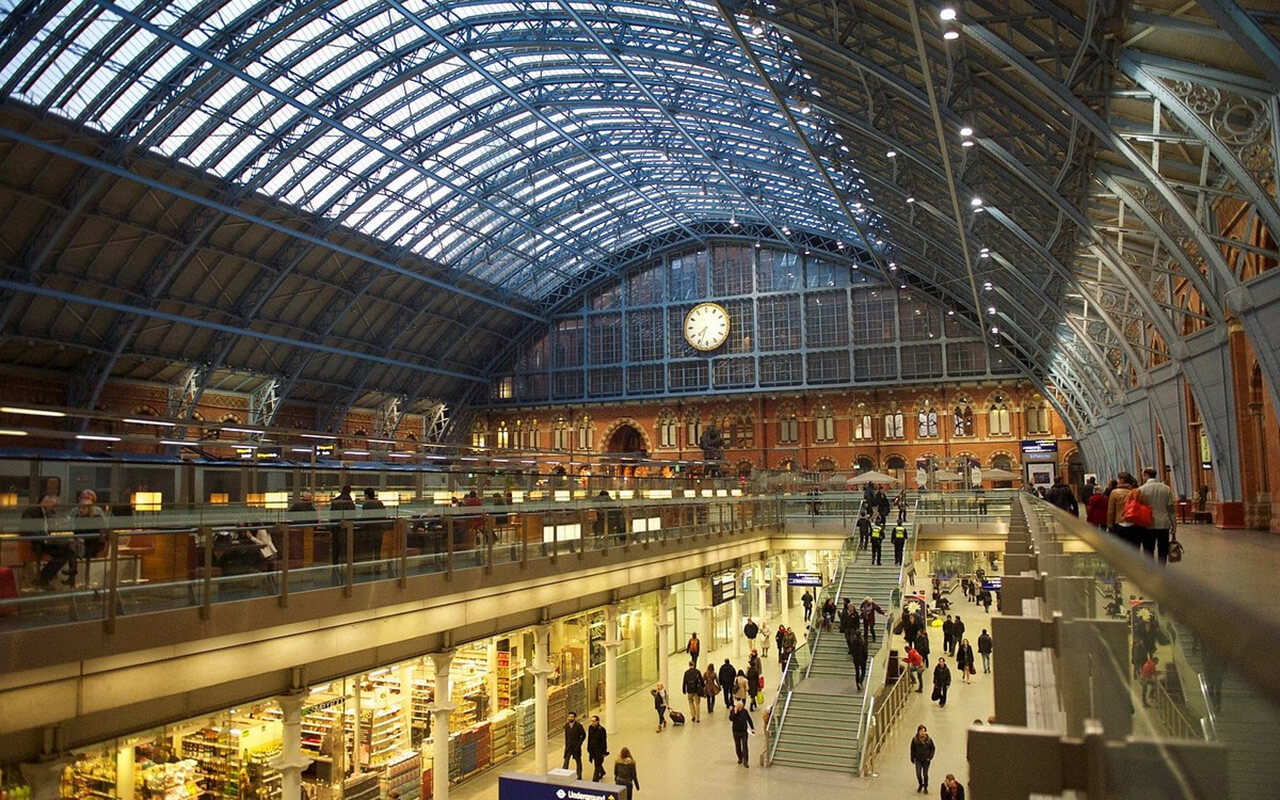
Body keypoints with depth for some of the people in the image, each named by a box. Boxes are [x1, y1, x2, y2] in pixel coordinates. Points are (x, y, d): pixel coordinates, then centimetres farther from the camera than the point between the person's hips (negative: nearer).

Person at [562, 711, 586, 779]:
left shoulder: (578, 725, -13)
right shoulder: (566, 725, 0)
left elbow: (583, 735, -7)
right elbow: (566, 735, 11)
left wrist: (579, 744, -11)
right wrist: (566, 744, 6)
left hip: (576, 747, -3)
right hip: (568, 746, 3)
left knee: (578, 761, 11)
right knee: (566, 760, -4)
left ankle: (579, 776, 24)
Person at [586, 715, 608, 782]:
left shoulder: (602, 729, -20)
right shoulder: (590, 727, -3)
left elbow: (604, 741, -14)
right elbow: (589, 738, 8)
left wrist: (604, 752, -12)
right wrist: (588, 748, 11)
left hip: (599, 749, -6)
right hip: (592, 749, 6)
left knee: (597, 765, -2)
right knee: (597, 763, 22)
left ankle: (595, 779, 6)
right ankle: (602, 772, 48)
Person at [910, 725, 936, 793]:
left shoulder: (929, 739, -10)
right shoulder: (915, 739, -10)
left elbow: (933, 748, 4)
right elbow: (912, 749, 1)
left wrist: (930, 757, -5)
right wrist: (912, 758, 2)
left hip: (926, 760, 0)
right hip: (918, 760, 0)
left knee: (925, 774, 8)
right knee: (918, 774, -3)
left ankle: (925, 787, 31)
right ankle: (920, 784, 27)